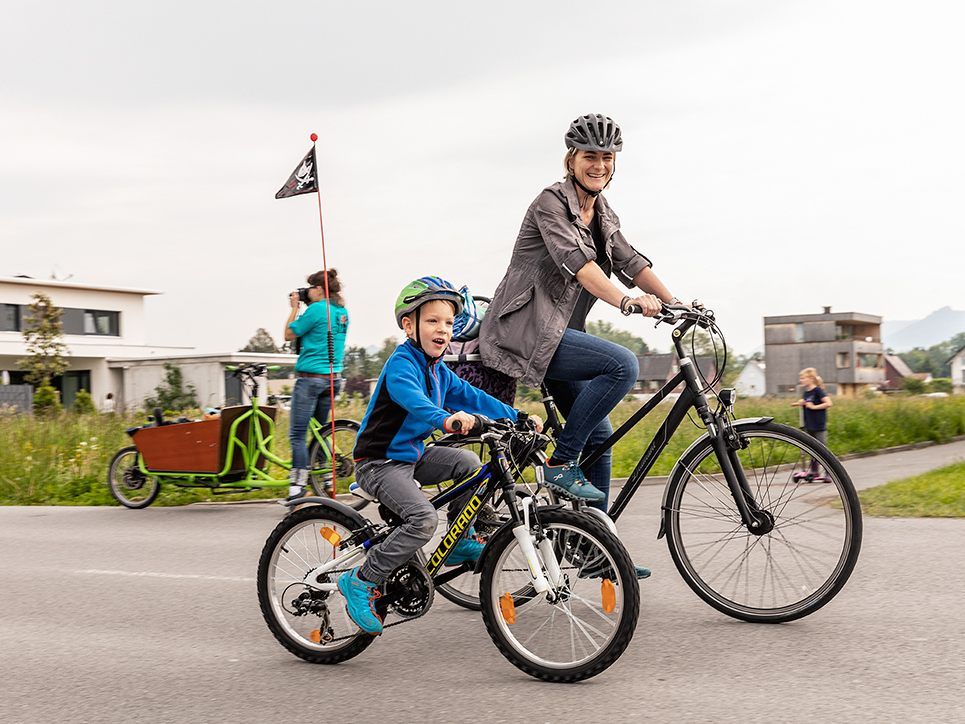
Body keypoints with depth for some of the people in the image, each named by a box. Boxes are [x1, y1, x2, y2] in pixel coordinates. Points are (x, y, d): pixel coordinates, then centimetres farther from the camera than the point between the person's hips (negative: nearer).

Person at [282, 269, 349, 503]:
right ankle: (328, 477, 19)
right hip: (333, 378, 8)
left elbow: (289, 334, -5)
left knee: (297, 434, -3)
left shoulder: (316, 309, -14)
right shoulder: (342, 312, 9)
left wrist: (294, 307, 4)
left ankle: (298, 485, -6)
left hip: (310, 376, -8)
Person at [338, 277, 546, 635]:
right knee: (423, 520, -25)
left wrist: (518, 418, 0)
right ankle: (361, 581, -15)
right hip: (379, 462, -9)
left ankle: (460, 542, 16)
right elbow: (410, 396, -39)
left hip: (411, 455, 9)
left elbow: (471, 396, 9)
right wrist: (446, 420, -58)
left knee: (468, 462, 3)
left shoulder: (438, 370, 10)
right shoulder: (401, 362, -19)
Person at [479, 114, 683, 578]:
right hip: (525, 330, -9)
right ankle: (561, 463, -15)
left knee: (599, 434, 7)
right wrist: (627, 301, -39)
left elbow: (631, 263, 8)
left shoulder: (603, 216, 16)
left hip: (555, 332, 9)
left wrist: (676, 304, -7)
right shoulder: (551, 202, -11)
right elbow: (576, 262, -26)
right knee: (622, 365, -26)